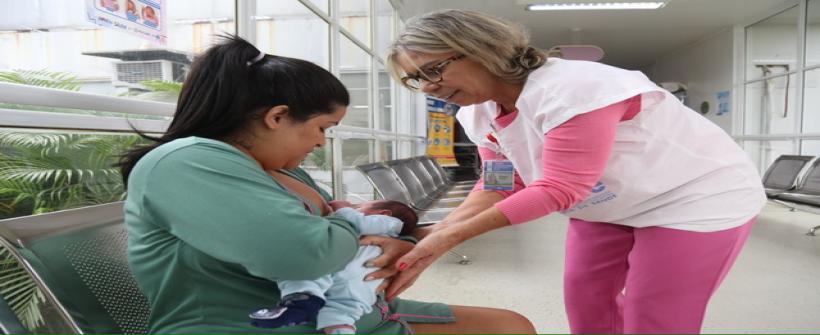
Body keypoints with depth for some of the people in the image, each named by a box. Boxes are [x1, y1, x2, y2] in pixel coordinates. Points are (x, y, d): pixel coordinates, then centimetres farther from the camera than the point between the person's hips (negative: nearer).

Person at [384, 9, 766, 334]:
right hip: (609, 207, 8)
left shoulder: (571, 89, -34)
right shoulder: (479, 115, -7)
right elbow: (501, 185, -7)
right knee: (584, 301, 13)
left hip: (700, 199, -7)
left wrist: (450, 237, -35)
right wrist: (438, 230, -23)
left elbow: (557, 189, -34)